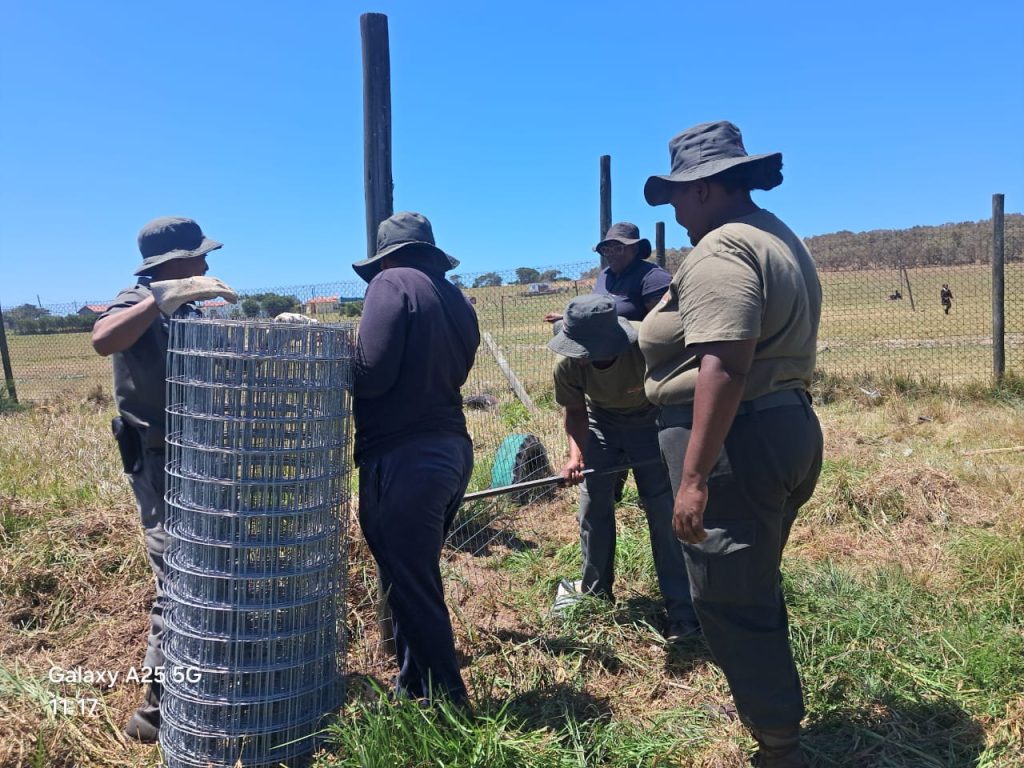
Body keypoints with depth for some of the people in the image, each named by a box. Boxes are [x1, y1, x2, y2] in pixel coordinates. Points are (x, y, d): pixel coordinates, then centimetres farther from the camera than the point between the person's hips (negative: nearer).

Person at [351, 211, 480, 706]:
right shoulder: (456, 300, 15)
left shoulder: (391, 285, -7)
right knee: (418, 580, 20)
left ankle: (445, 703, 14)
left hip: (404, 458, -8)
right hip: (452, 448, 9)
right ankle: (415, 689, 32)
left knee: (408, 589, 3)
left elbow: (371, 375, -15)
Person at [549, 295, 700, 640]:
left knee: (665, 511, -7)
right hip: (601, 424, 3)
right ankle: (595, 592, 24)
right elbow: (576, 411, -11)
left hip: (649, 424, -3)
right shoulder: (568, 365, -29)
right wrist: (576, 453, -27)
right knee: (593, 506, 5)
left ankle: (683, 609, 0)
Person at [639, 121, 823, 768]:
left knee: (733, 604, 1)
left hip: (738, 441, -11)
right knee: (755, 591, 25)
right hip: (790, 429, 11)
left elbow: (724, 368, -27)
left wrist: (694, 478, -27)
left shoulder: (721, 250, -16)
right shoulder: (781, 239, 16)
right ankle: (769, 706, 43)